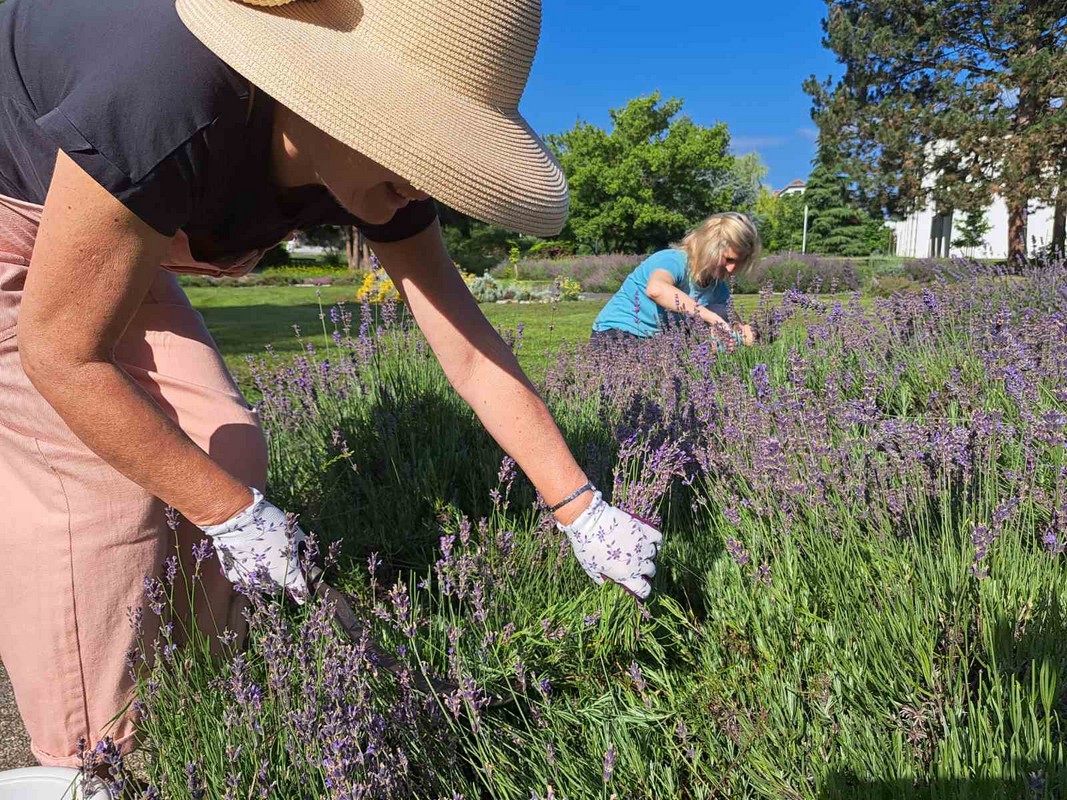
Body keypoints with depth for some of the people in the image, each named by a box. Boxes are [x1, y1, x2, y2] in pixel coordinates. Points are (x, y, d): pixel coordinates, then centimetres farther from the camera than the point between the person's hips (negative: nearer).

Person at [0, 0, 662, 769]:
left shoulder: (375, 169, -20)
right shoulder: (169, 102, -41)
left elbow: (470, 350, -16)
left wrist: (581, 509, -15)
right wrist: (233, 514, -25)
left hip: (100, 221, 6)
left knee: (221, 447, -2)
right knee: (95, 481, -15)